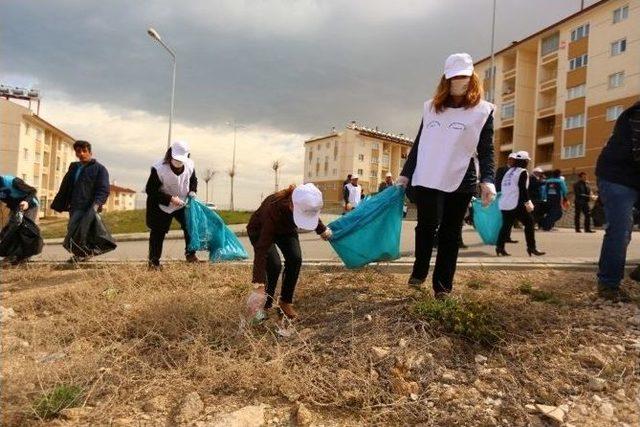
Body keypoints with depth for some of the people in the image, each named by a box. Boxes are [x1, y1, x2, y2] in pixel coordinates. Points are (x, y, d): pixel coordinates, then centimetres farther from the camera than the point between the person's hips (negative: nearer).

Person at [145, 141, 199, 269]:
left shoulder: (190, 165, -13)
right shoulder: (159, 168, -28)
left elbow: (193, 180, 9)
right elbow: (150, 190, -24)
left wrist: (192, 192, -12)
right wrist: (170, 198, -31)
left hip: (182, 204, 4)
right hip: (161, 206, -4)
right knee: (158, 233, 2)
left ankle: (190, 254, 14)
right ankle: (153, 261, 15)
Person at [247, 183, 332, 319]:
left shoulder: (305, 203, -31)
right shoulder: (274, 207, -45)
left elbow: (312, 215, -1)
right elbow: (262, 248, -44)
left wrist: (323, 230, 13)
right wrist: (259, 284, -47)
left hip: (286, 229, 4)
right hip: (260, 230, -4)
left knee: (295, 259, -19)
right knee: (274, 265, -24)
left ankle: (286, 302, 0)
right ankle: (264, 305, -1)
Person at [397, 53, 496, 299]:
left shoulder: (482, 110, 5)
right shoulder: (431, 107, 13)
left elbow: (486, 150, -1)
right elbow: (418, 144, 15)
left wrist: (487, 180, -15)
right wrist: (406, 174, 12)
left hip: (460, 183, -1)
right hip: (425, 180, 2)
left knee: (449, 234, 5)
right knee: (425, 227, 5)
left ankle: (443, 285, 14)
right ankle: (419, 272, 24)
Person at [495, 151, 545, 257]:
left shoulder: (509, 171, 19)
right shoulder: (523, 172, -4)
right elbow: (523, 189, -14)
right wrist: (527, 202, -14)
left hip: (504, 204, 8)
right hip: (516, 204, -8)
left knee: (506, 225, 9)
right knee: (529, 223, 1)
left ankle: (500, 247, 1)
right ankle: (531, 248, -1)